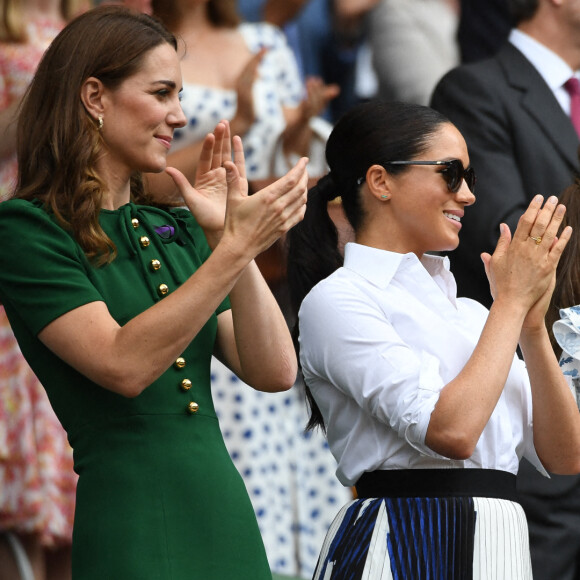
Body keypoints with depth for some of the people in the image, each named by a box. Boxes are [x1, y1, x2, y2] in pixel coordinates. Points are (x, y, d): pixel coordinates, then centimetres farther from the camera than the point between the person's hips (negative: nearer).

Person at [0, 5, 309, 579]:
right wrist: (235, 248, -19)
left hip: (226, 510, 6)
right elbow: (124, 365, -18)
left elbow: (274, 372, 6)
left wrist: (229, 234, -1)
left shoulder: (176, 230, 16)